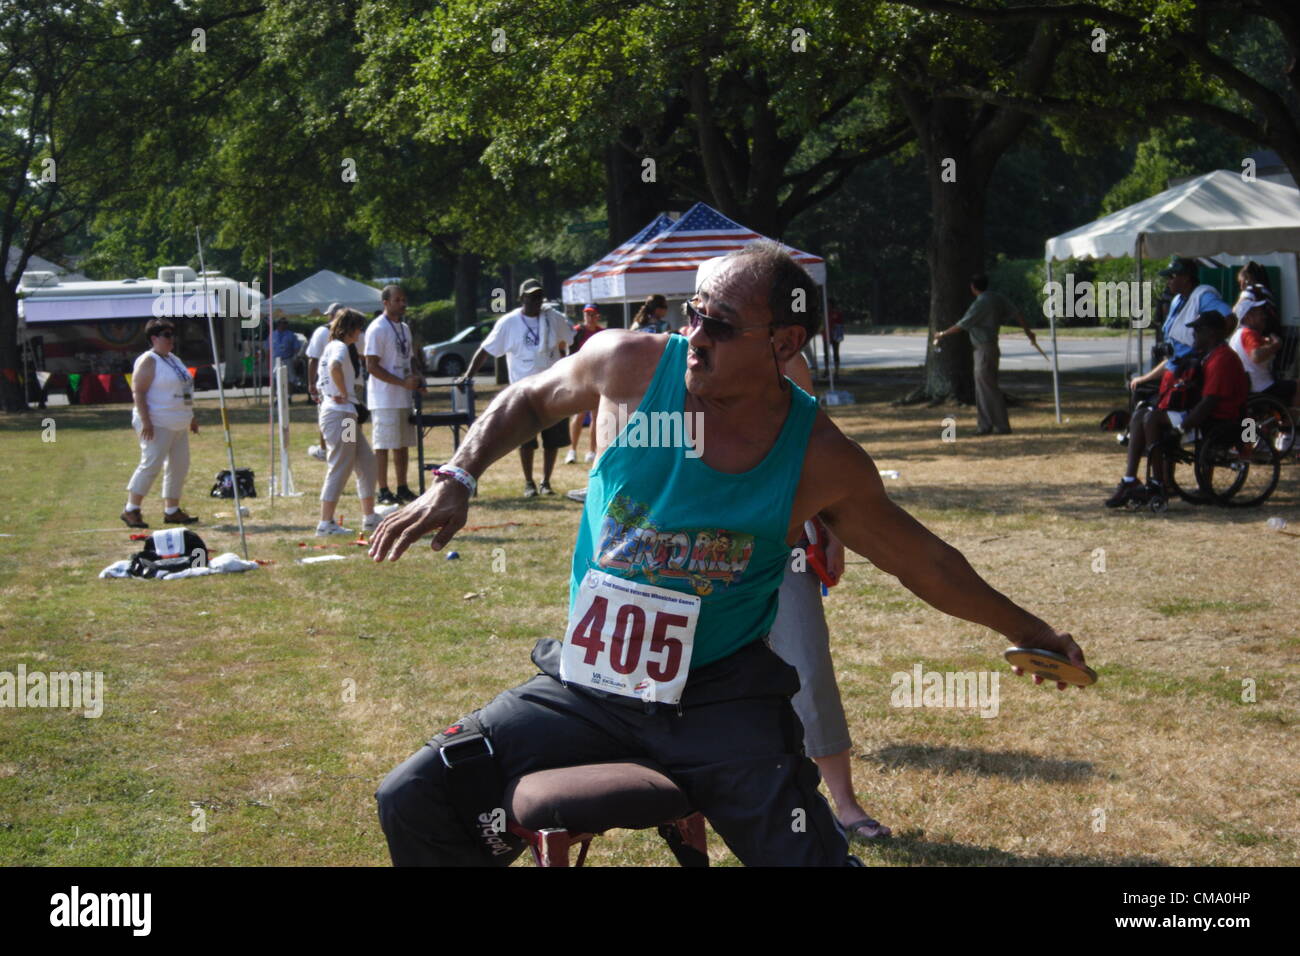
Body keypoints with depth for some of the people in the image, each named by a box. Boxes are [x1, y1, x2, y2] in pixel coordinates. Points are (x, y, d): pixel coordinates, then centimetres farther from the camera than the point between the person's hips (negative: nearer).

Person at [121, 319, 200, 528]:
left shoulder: (174, 359, 17)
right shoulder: (148, 361, -11)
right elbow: (138, 392, -17)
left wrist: (191, 417, 24)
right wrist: (145, 421, -24)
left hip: (179, 424, 9)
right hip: (157, 424, -9)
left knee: (179, 466, 8)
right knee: (151, 464, -12)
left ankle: (172, 511, 16)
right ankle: (131, 510, -5)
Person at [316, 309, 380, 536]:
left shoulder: (332, 347, 20)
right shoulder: (340, 347, -10)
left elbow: (320, 382, 27)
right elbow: (335, 367, -33)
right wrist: (344, 394, -22)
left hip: (347, 415, 10)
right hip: (339, 414, -10)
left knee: (367, 464, 14)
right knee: (340, 469, -8)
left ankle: (369, 518, 19)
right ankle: (326, 523, -6)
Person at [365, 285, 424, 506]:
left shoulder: (404, 328, 15)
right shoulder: (377, 329, -11)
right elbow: (372, 366, -16)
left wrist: (414, 379, 2)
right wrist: (403, 382, -20)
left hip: (404, 397, 8)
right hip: (385, 399, -8)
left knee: (403, 444, 11)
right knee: (383, 445, -4)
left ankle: (402, 488, 19)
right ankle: (383, 492, 0)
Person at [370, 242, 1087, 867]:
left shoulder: (823, 462, -9)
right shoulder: (630, 364, -9)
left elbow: (921, 560, 6)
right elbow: (527, 400, 11)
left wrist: (1021, 627, 13)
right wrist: (456, 482, -1)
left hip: (722, 703, -1)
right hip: (585, 686, 2)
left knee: (812, 853, -17)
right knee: (414, 802, -10)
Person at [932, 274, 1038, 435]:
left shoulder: (981, 303, -17)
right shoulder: (997, 298, 8)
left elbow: (962, 325, -15)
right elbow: (1016, 313, 12)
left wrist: (942, 334, -4)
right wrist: (1028, 331, 22)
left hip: (985, 350, -9)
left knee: (989, 388, -4)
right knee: (981, 389, 12)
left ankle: (1002, 426, -1)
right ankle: (985, 425, 14)